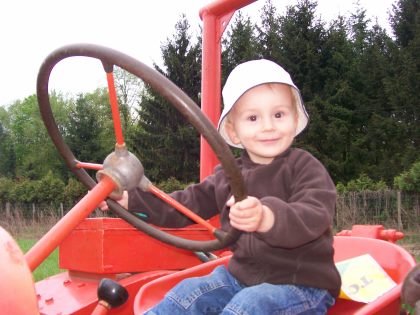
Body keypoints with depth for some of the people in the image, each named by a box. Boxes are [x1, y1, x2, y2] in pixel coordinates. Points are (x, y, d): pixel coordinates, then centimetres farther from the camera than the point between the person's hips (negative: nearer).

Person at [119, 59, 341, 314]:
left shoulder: (305, 168, -12)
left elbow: (314, 217, -30)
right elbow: (185, 205, 14)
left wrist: (267, 218, -53)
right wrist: (128, 199, 4)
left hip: (302, 285, -6)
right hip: (242, 275, 7)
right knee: (190, 293, -8)